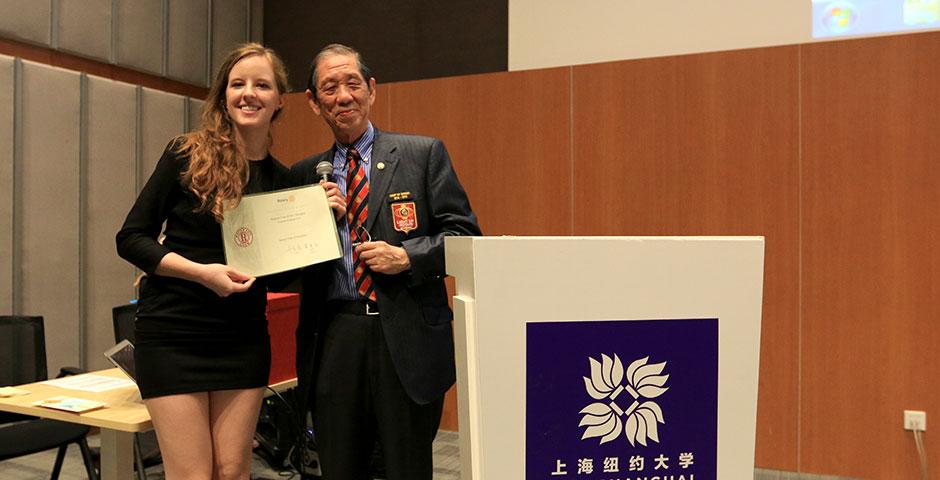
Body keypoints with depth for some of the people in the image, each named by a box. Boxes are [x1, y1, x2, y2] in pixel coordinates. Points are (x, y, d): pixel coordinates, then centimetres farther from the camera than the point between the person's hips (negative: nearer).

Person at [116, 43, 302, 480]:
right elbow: (131, 238, -5)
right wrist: (200, 271, -19)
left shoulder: (282, 180, 5)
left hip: (244, 339, 4)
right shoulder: (188, 154, -6)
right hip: (174, 333, -3)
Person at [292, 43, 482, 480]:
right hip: (333, 342, 3)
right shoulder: (304, 175, 11)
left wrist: (408, 257, -14)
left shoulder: (424, 154, 3)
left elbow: (464, 233, 1)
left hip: (407, 340, -2)